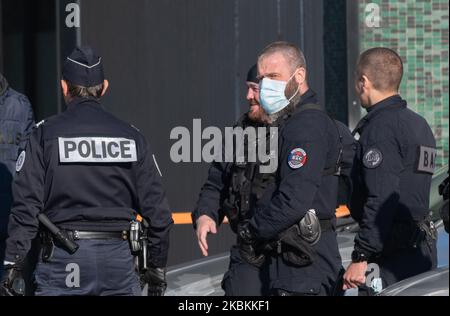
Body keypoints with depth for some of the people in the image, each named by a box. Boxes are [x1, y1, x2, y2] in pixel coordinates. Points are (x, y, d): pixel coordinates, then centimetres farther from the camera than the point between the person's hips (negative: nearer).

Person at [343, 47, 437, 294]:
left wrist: (361, 257, -20)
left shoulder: (380, 127, -13)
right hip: (422, 252, 10)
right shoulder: (419, 124, 18)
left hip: (391, 255, -10)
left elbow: (380, 200, -21)